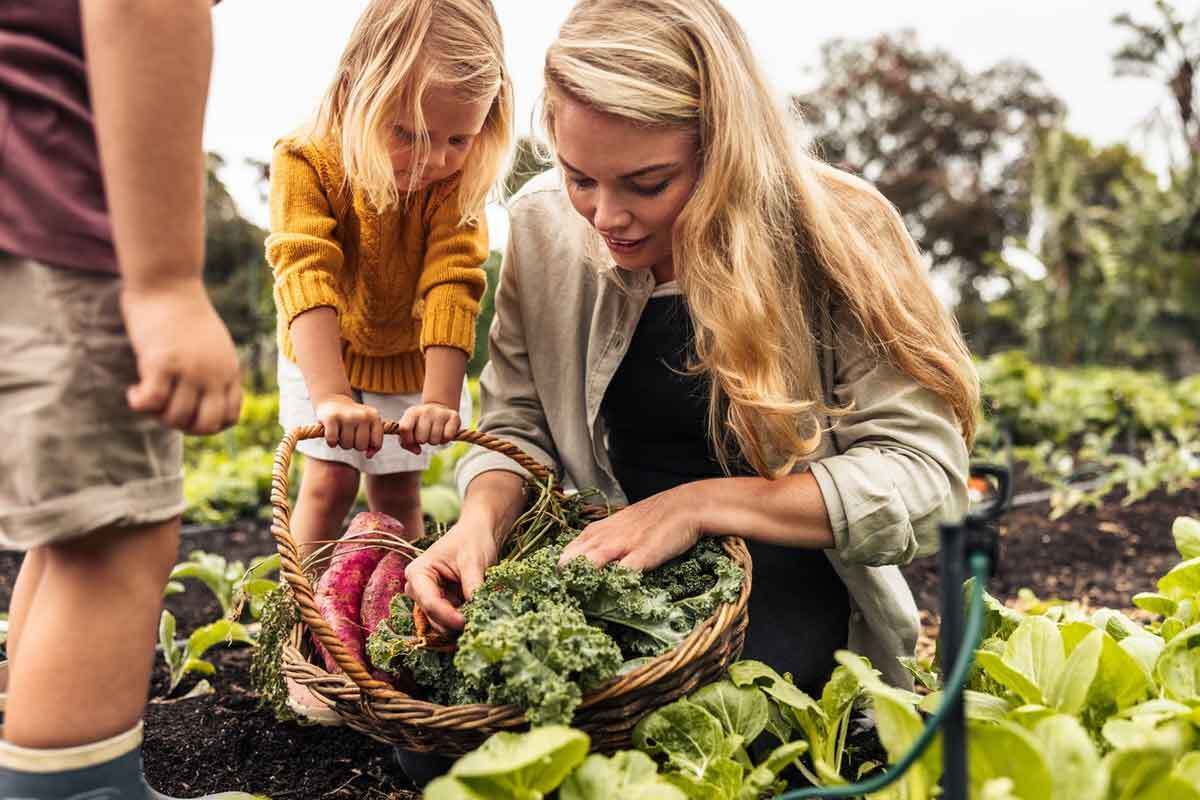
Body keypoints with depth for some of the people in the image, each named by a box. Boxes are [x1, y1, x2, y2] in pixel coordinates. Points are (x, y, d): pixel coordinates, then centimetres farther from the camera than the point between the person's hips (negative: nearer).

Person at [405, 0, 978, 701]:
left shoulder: (838, 233, -17)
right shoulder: (544, 223, -5)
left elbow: (925, 475, -19)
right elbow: (518, 427, 3)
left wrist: (698, 504, -27)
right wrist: (483, 519, -19)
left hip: (785, 573, -3)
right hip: (609, 561, 4)